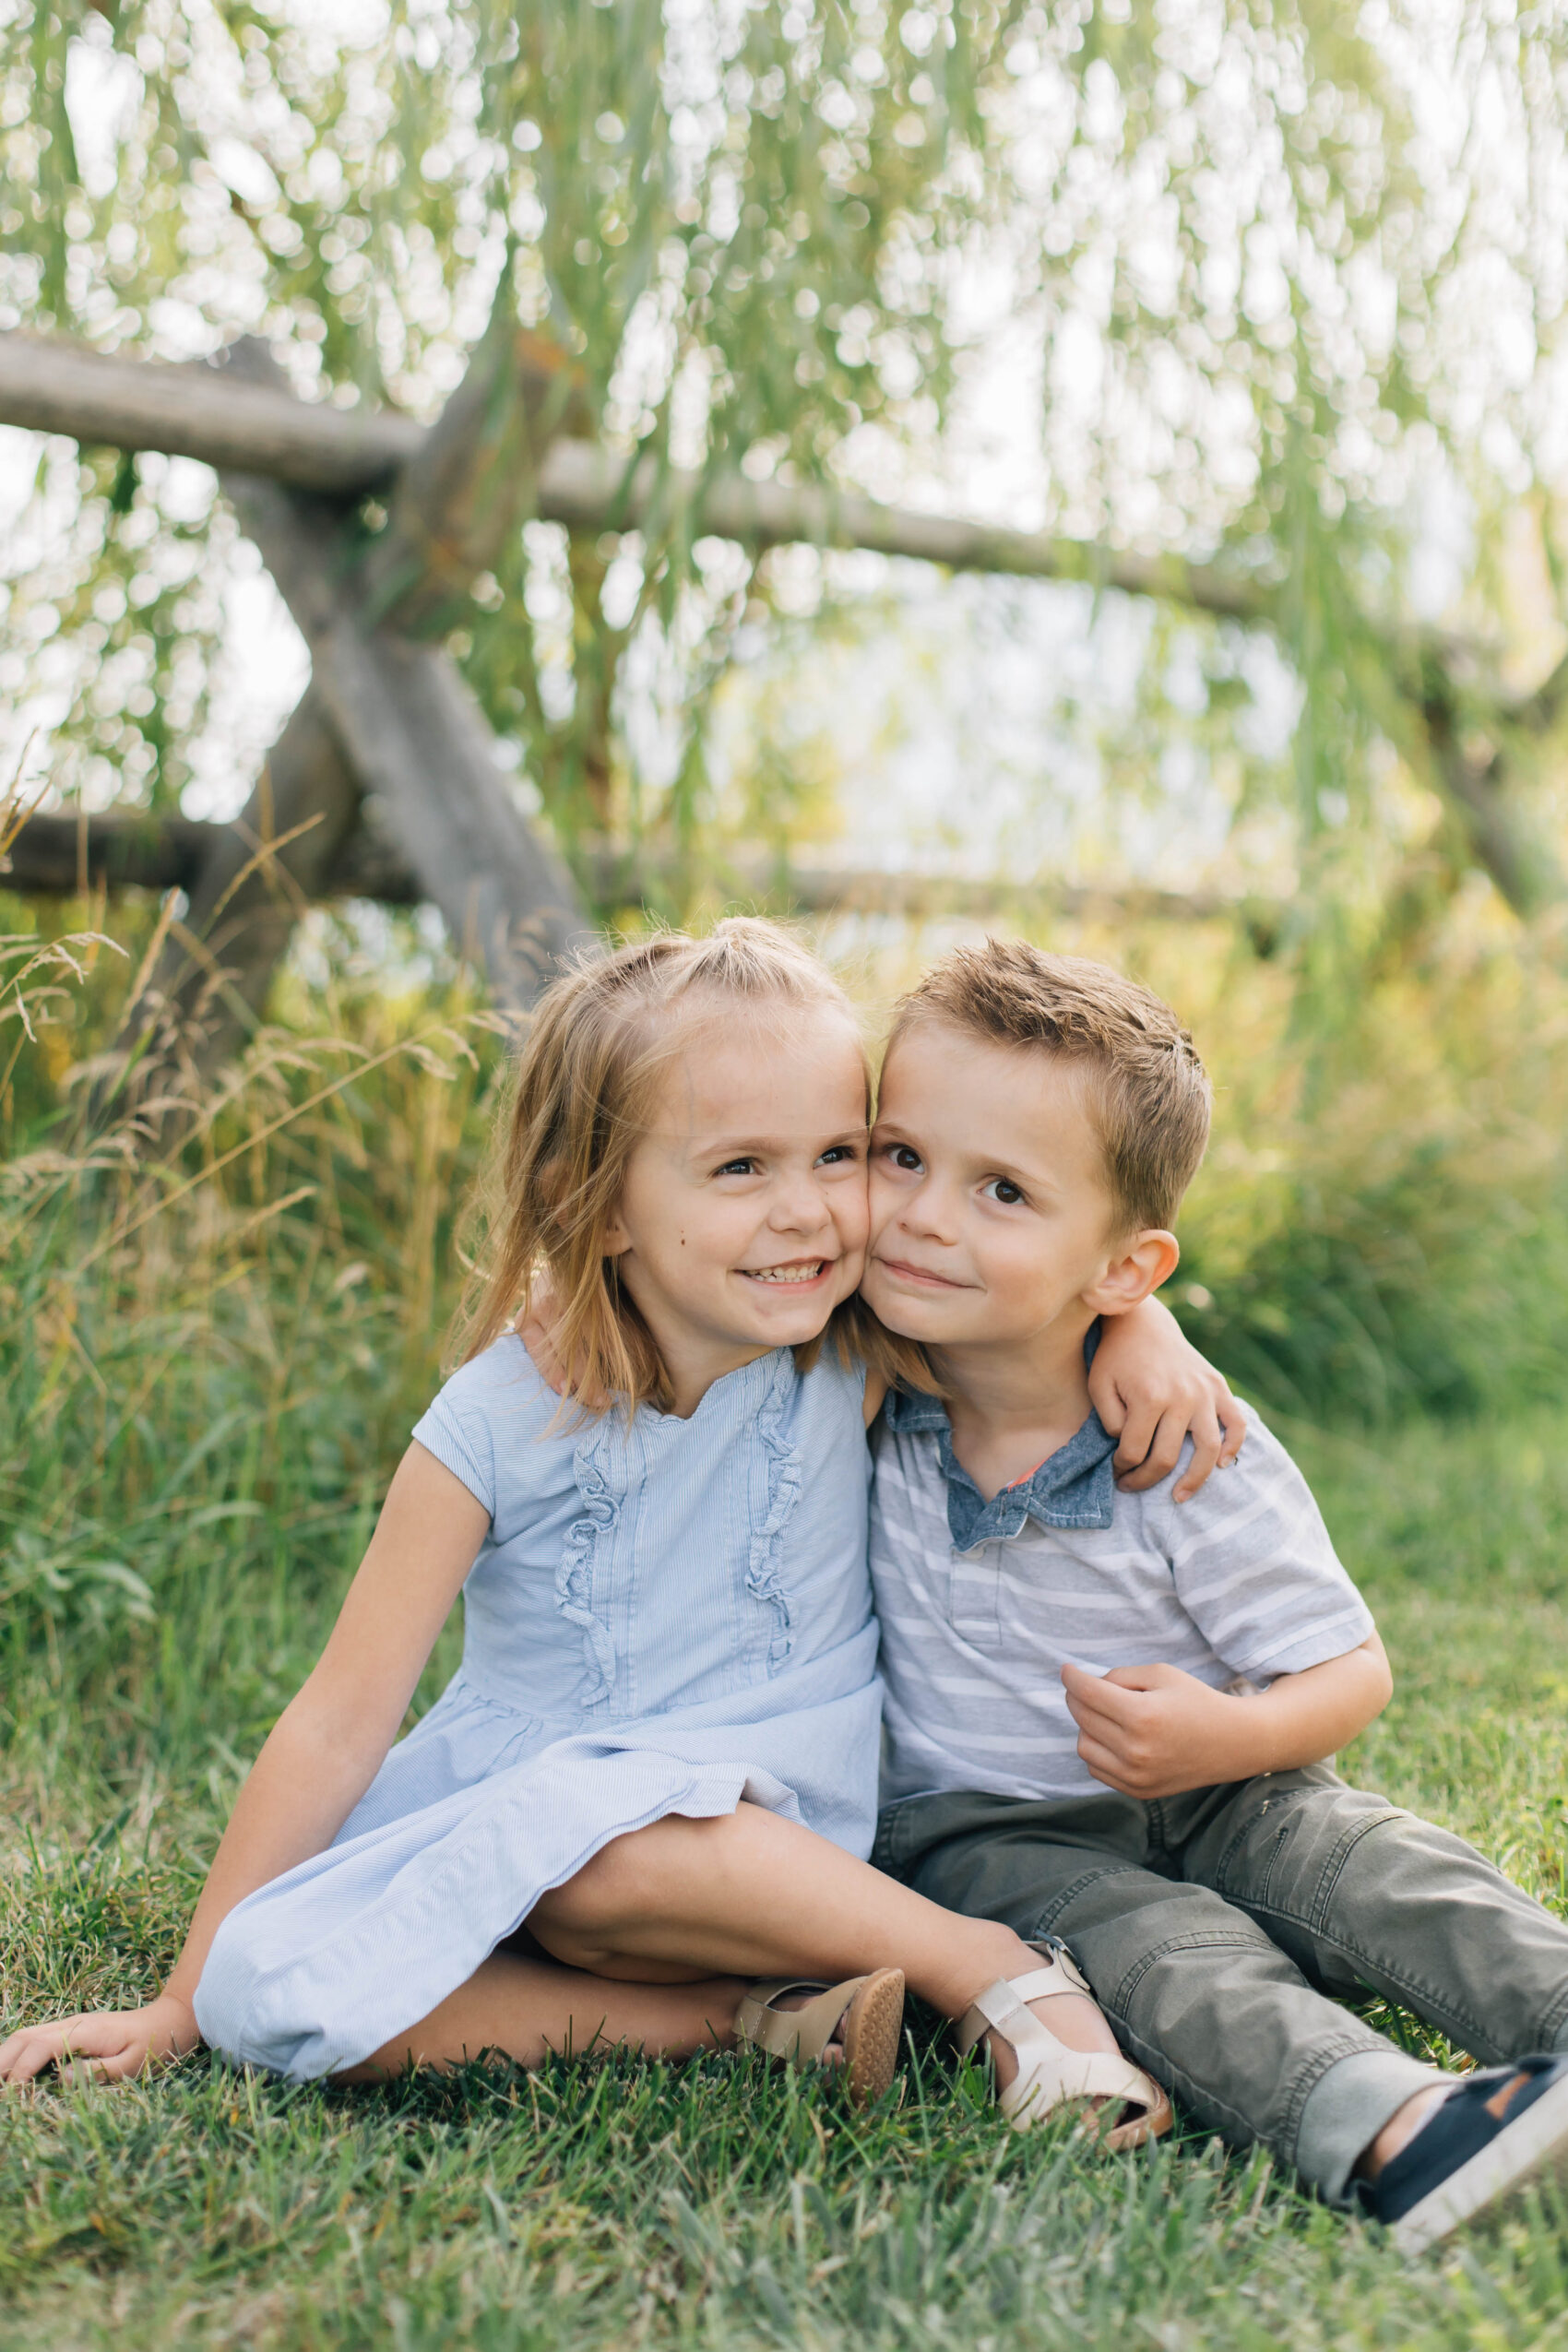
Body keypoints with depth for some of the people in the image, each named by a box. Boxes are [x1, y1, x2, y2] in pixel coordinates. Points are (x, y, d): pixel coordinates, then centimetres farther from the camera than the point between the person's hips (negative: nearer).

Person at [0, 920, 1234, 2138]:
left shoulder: (863, 1363, -7)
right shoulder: (501, 1421, -10)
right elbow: (343, 1718, -7)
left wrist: (1141, 1331, -14)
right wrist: (180, 2005, -4)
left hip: (764, 1841, -2)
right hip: (493, 1804, 3)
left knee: (573, 1824, -36)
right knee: (266, 1984, -26)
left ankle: (985, 1960, -21)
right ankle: (756, 2016, -22)